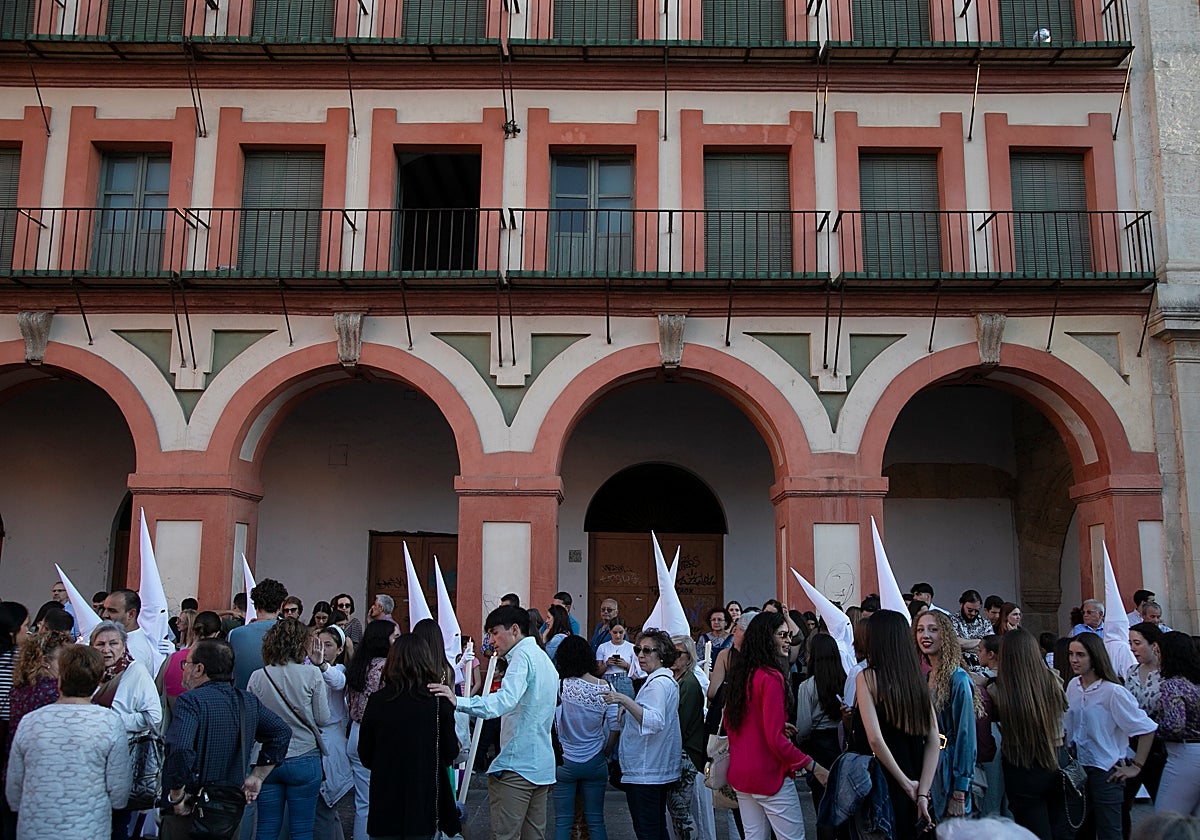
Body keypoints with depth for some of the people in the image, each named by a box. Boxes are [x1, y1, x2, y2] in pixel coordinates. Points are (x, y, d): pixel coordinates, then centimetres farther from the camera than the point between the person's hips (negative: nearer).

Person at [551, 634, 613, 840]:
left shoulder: (560, 686, -14)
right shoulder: (604, 687, -8)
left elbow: (550, 724, -13)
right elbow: (615, 726, -5)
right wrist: (606, 751, 9)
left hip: (564, 763, -2)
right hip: (595, 762, 2)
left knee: (562, 821, 7)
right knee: (596, 820, 11)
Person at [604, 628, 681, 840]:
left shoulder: (658, 683, -17)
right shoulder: (667, 680, 17)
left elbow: (654, 721, -31)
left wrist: (625, 701, -38)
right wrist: (627, 711, 17)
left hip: (645, 773, -11)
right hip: (659, 771, 11)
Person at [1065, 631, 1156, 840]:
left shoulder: (1112, 691, -16)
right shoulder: (1073, 686, 3)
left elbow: (1146, 729, -14)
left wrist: (1135, 767, -12)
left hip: (1105, 772, -6)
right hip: (1078, 768, 6)